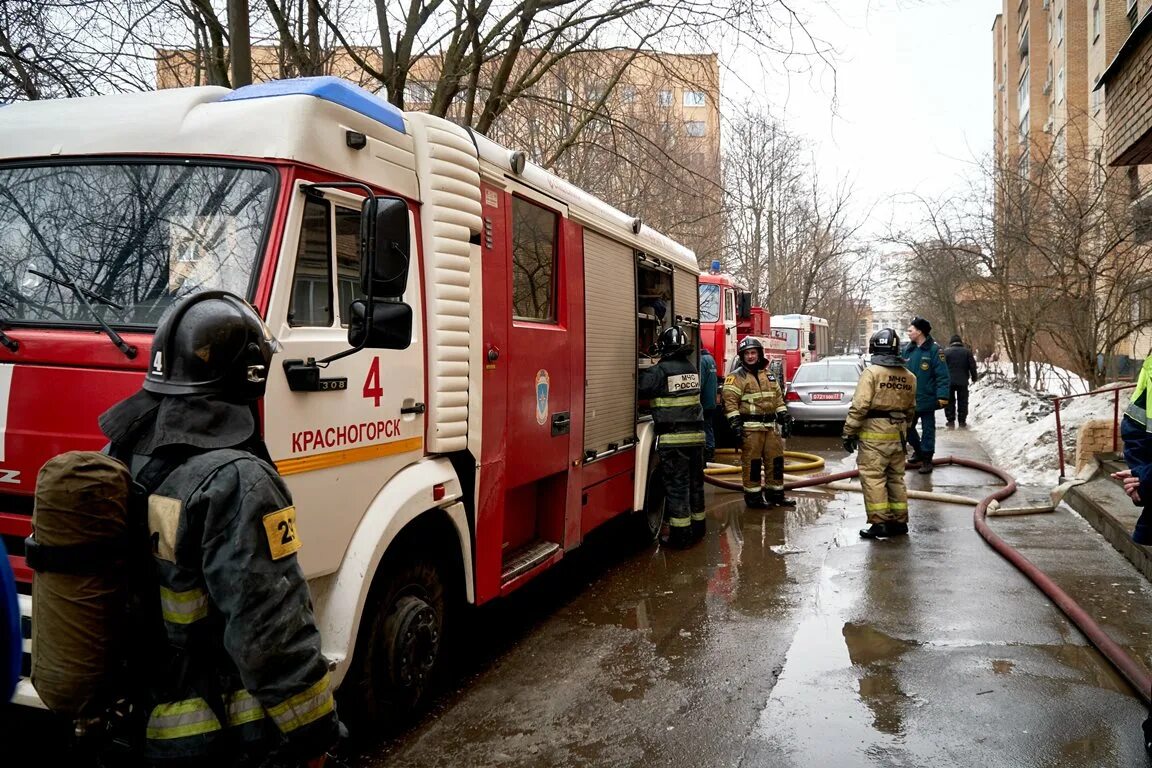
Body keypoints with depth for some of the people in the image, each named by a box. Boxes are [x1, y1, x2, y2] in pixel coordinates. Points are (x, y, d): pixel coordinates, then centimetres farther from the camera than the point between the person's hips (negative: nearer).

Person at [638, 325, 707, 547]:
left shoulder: (661, 370, -12)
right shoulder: (691, 369, 11)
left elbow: (641, 389, -17)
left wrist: (640, 373, 5)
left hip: (673, 438, -6)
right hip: (695, 435, 7)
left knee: (676, 486, -1)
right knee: (695, 483, 16)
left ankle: (680, 534, 2)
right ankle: (697, 527, 27)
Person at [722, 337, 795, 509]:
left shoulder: (768, 376, 17)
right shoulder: (736, 377, -4)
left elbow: (778, 398, 22)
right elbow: (730, 401, -12)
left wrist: (785, 418, 14)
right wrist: (735, 425, -19)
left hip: (770, 427, 7)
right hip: (750, 428, -7)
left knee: (776, 460, 10)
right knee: (751, 462, -4)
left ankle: (776, 494, 21)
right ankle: (753, 497, 6)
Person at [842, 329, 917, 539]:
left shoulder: (871, 372, -11)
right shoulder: (909, 377, 11)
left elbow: (859, 406, -16)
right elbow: (911, 410, 17)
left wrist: (849, 432, -12)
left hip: (874, 434, -7)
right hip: (897, 434, 7)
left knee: (873, 477, -3)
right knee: (896, 477, 14)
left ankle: (879, 522, -4)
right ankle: (899, 521, 20)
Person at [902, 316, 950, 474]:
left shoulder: (934, 350, -13)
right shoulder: (908, 350, 5)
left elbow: (943, 375, -15)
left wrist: (943, 395, -21)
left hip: (927, 399, -6)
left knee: (928, 430, 5)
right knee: (907, 428, 14)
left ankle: (926, 459, 15)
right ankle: (918, 450, 36)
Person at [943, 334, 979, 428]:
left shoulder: (946, 352, -2)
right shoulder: (967, 351, 3)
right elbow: (972, 366, 3)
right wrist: (974, 377, 15)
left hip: (949, 381, -1)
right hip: (963, 381, 1)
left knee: (950, 401, 6)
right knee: (963, 401, 9)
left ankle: (951, 420, 4)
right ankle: (962, 421, 8)